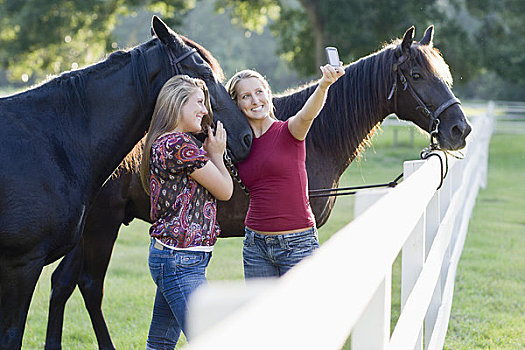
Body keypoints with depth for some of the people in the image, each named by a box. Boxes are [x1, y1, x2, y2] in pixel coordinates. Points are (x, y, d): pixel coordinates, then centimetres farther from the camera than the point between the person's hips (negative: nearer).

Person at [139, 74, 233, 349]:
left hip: (169, 257, 11)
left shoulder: (162, 143, 16)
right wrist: (216, 154, 9)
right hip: (182, 261, -11)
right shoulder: (179, 144, -15)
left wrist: (209, 154, 14)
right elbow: (224, 190, -7)